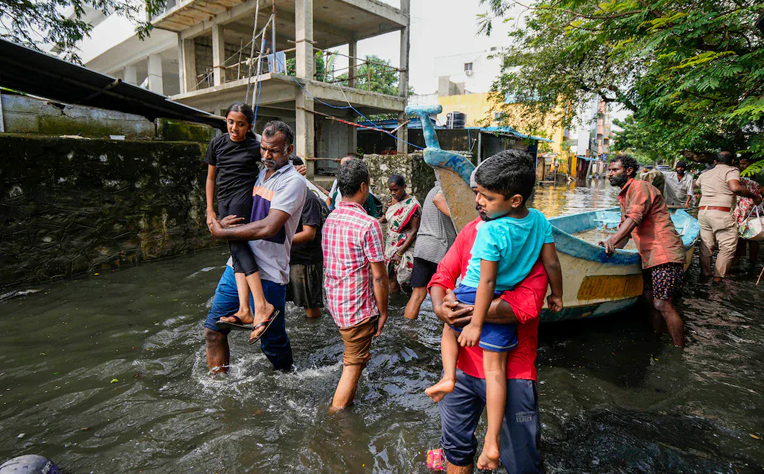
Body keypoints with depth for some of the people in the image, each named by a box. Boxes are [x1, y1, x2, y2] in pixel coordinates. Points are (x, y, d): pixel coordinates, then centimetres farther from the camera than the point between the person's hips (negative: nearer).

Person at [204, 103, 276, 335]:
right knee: (237, 249, -7)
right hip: (224, 202, 5)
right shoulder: (217, 144, 14)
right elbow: (211, 178, 18)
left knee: (237, 244, -23)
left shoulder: (255, 147, 4)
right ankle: (244, 310, -16)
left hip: (244, 196, -5)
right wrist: (210, 210, 14)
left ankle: (261, 305, -30)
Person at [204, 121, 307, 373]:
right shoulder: (259, 174, 13)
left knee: (272, 340, 7)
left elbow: (268, 227, -23)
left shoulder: (293, 182, -12)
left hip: (267, 273, -7)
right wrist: (223, 221, -1)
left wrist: (222, 232, -14)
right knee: (213, 330, 9)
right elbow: (241, 208, 24)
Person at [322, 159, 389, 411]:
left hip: (334, 300, 8)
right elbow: (378, 276, -19)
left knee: (352, 357, 28)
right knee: (354, 364, 7)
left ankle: (348, 399, 44)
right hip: (357, 306, -8)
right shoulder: (368, 224, -21)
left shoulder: (330, 218, 3)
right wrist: (383, 312, -6)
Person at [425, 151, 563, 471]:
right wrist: (557, 295, 19)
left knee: (450, 329, 29)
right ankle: (492, 441, 12)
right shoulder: (540, 220, -5)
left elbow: (487, 281, -21)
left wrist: (476, 324, -13)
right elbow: (552, 264, 3)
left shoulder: (490, 232, -24)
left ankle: (448, 376, 14)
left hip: (471, 297, -5)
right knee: (495, 367, 9)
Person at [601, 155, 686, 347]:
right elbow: (625, 228, 26)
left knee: (663, 304, -12)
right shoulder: (624, 196, 21)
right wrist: (613, 248, 14)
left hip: (665, 254, -10)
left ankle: (680, 351, -2)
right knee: (651, 300, 14)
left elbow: (634, 218, -26)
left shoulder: (640, 187, -9)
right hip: (649, 257, 10)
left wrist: (612, 241, -37)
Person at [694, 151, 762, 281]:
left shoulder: (705, 174, 18)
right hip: (721, 213, -6)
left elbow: (695, 184, 37)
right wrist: (754, 197, -7)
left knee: (706, 244, 14)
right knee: (728, 246, 2)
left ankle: (705, 272, 19)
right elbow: (735, 188, -18)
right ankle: (719, 276, 1)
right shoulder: (731, 170, -1)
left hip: (702, 211, 7)